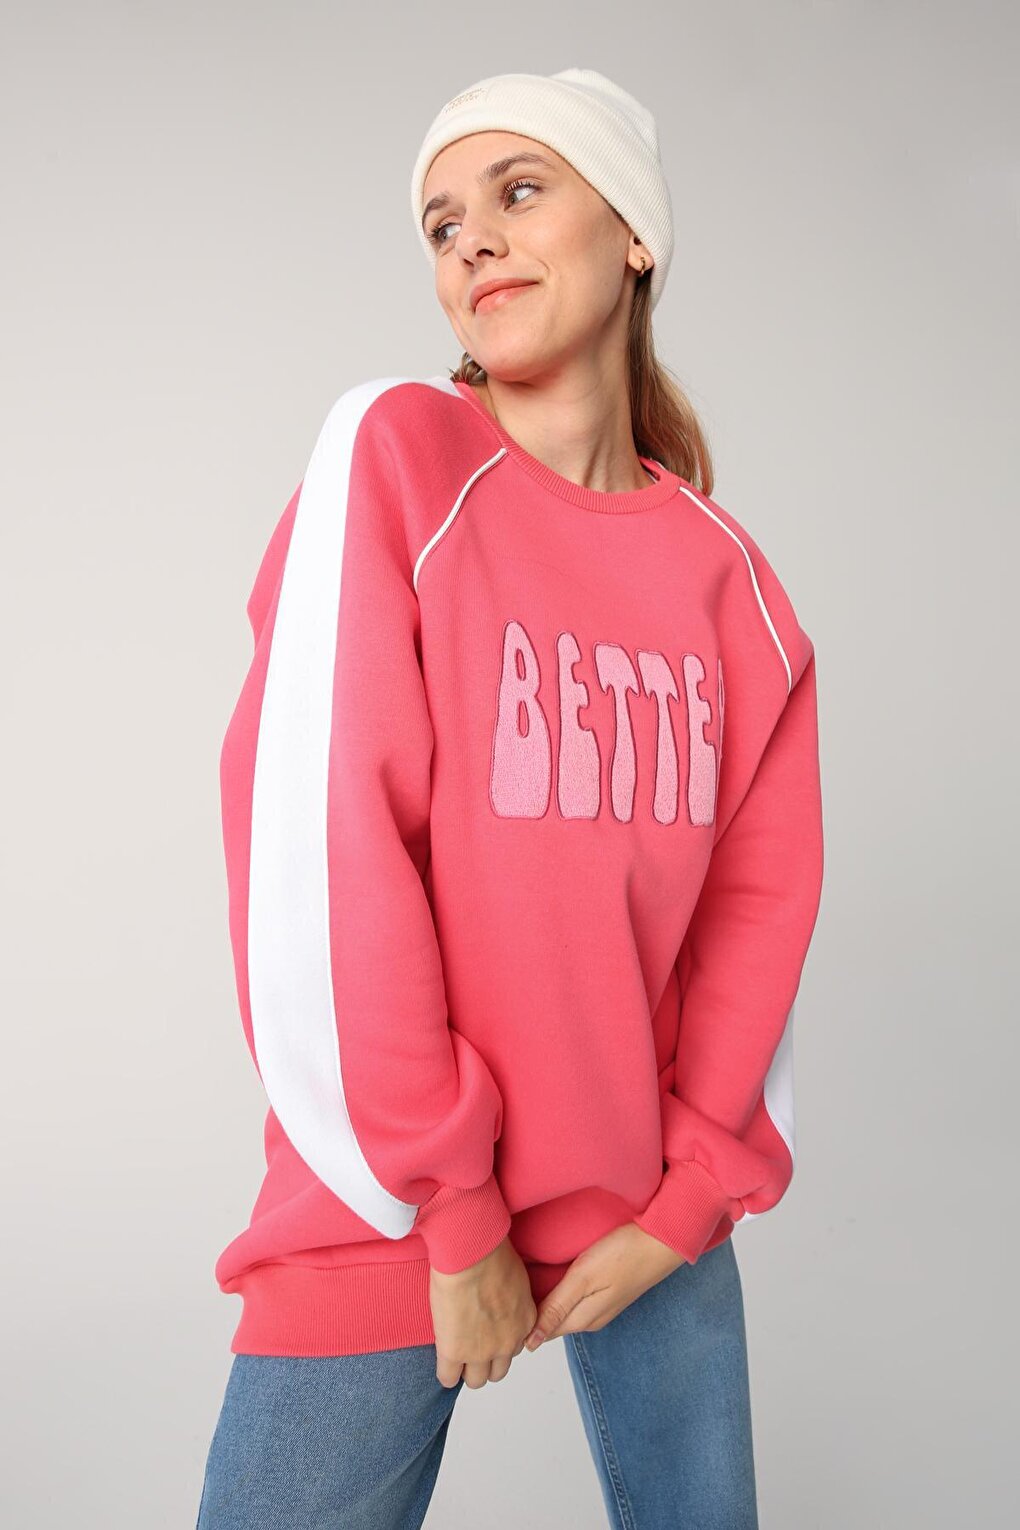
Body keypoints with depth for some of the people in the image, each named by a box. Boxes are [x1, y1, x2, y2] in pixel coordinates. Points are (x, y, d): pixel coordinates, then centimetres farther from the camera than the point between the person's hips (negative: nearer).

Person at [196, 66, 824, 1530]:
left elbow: (759, 897, 2)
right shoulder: (391, 454, -10)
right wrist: (445, 1212, -15)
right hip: (388, 1211, -3)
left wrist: (693, 1195, -5)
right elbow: (315, 847, -17)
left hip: (645, 1199, 4)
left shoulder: (726, 574, 2)